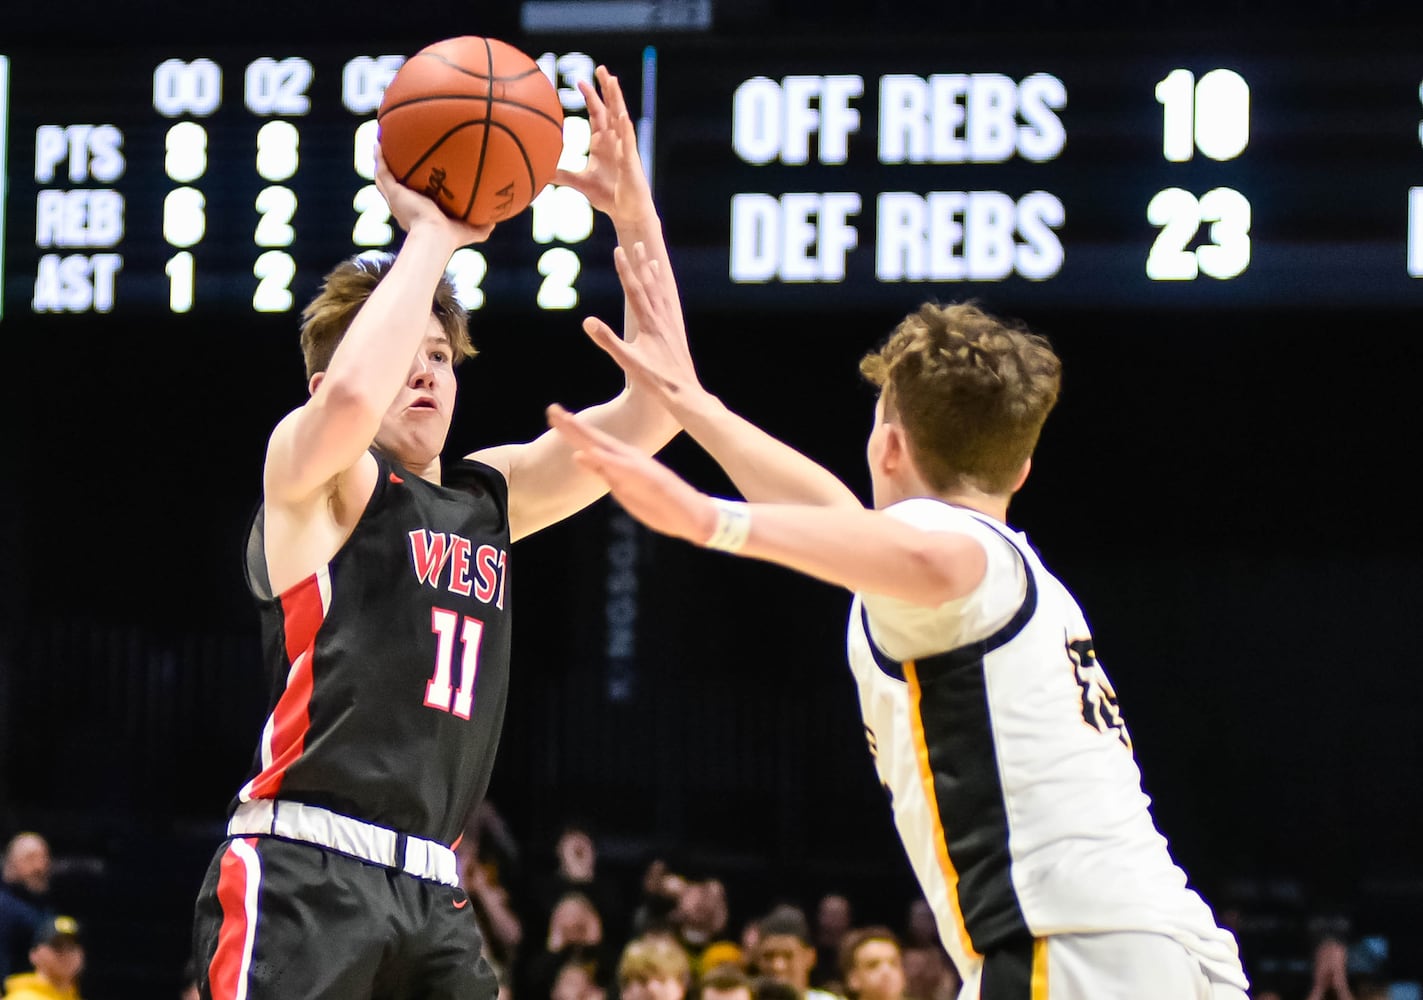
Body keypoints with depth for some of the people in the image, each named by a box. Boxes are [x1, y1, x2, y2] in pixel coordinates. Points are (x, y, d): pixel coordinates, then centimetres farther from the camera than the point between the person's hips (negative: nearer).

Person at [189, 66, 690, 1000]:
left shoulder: (489, 495, 20)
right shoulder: (312, 473, 1)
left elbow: (655, 407, 16)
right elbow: (351, 399, -24)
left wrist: (637, 220, 5)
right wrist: (429, 235, -12)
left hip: (430, 895, 8)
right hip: (301, 875, -7)